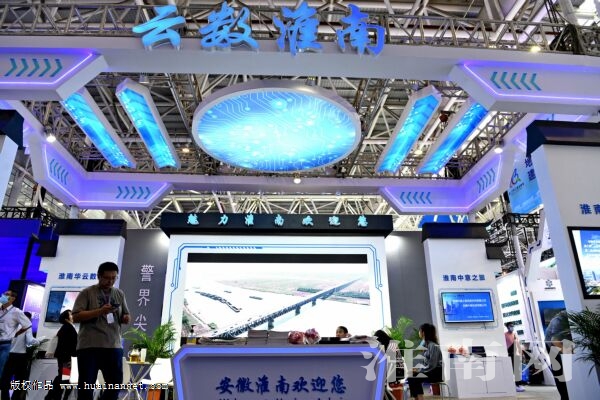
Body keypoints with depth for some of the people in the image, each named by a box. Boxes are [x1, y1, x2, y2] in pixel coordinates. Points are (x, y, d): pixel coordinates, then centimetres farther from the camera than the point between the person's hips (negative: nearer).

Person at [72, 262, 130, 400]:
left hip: (114, 346, 4)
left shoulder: (120, 294, 12)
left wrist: (126, 318, -6)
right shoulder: (87, 293, 0)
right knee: (86, 385, 4)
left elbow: (126, 316, 18)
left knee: (116, 382, 5)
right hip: (89, 346, -3)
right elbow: (76, 316, -8)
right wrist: (100, 311, -19)